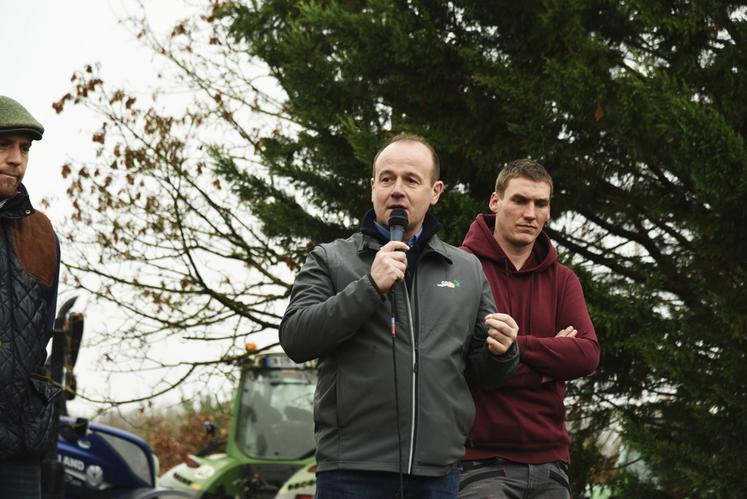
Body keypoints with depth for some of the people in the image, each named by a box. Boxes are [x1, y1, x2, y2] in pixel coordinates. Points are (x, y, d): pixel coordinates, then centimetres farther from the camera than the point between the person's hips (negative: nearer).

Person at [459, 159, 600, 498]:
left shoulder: (562, 280, 14)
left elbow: (588, 354, -2)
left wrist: (513, 345, -13)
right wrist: (548, 362, -7)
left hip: (549, 462, 5)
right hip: (481, 465, -5)